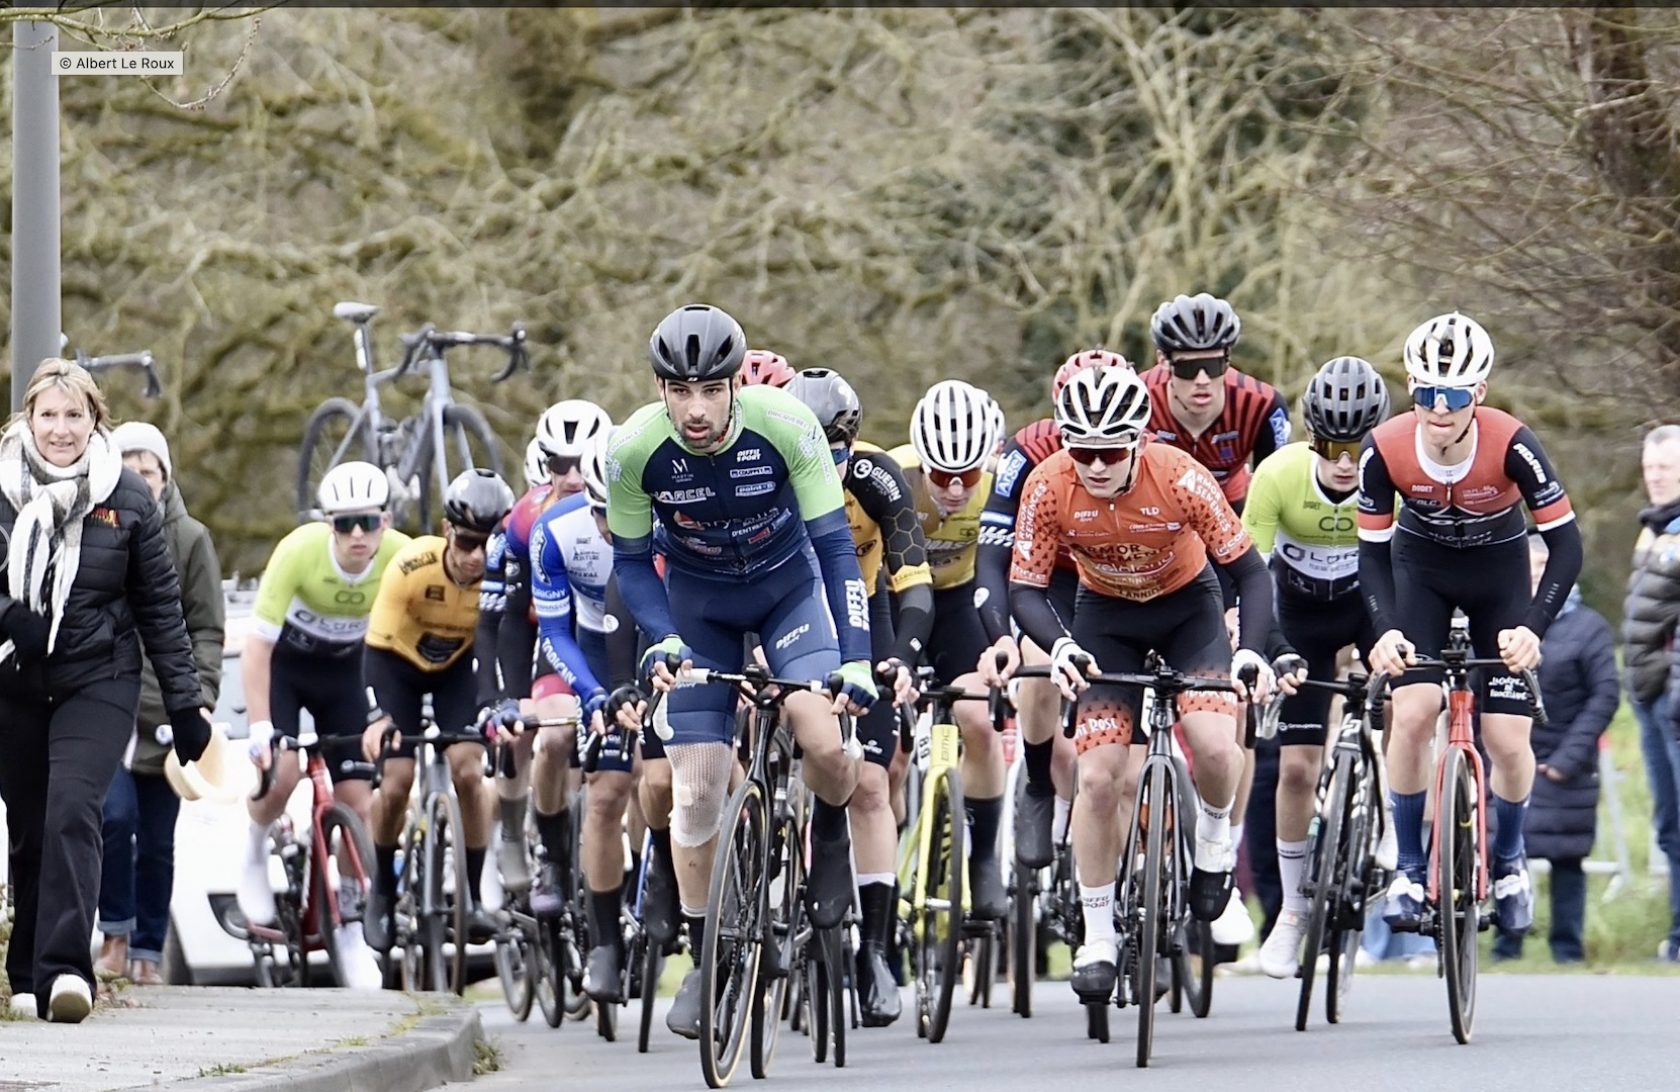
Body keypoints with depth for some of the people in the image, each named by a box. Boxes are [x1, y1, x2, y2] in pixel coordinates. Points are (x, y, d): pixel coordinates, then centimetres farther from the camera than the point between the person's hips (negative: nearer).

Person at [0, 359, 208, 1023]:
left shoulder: (127, 500, 1)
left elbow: (160, 607, 6)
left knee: (72, 813, -18)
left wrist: (184, 701, 6)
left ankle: (63, 968, -27)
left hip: (97, 683, -2)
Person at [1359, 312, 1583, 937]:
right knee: (1412, 712, -19)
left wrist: (1533, 627, -36)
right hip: (1420, 569, 1)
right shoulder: (1386, 450, -26)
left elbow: (1566, 544, -25)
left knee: (1508, 739, -8)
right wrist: (1385, 630, -31)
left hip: (1499, 574, -1)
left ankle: (1508, 861, 21)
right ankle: (1409, 866, -2)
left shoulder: (1510, 445, -31)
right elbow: (1373, 551, -15)